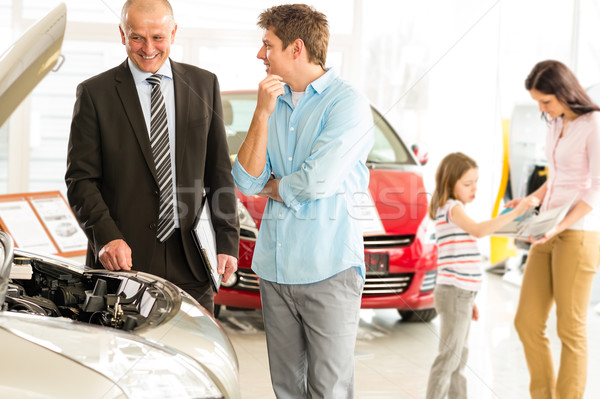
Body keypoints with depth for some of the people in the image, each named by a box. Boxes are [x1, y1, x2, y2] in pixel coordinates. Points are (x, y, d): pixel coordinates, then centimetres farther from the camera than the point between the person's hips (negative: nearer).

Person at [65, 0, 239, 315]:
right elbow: (80, 179, -2)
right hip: (123, 259, -2)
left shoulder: (204, 85, 9)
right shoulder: (94, 93, 1)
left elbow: (219, 171, 9)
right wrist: (106, 237, -18)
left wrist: (227, 241, 2)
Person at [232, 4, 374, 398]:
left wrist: (269, 186, 1)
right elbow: (247, 182, 3)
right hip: (275, 266, 6)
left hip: (328, 268, -6)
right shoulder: (275, 103, 13)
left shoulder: (346, 103, -8)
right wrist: (262, 114, -5)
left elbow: (316, 182, -18)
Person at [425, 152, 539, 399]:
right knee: (449, 358, -8)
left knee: (460, 358, 16)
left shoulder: (454, 209, 19)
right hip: (453, 293, -10)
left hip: (461, 294, 10)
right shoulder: (452, 208, -11)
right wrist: (514, 213, -36)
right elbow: (478, 230, -32)